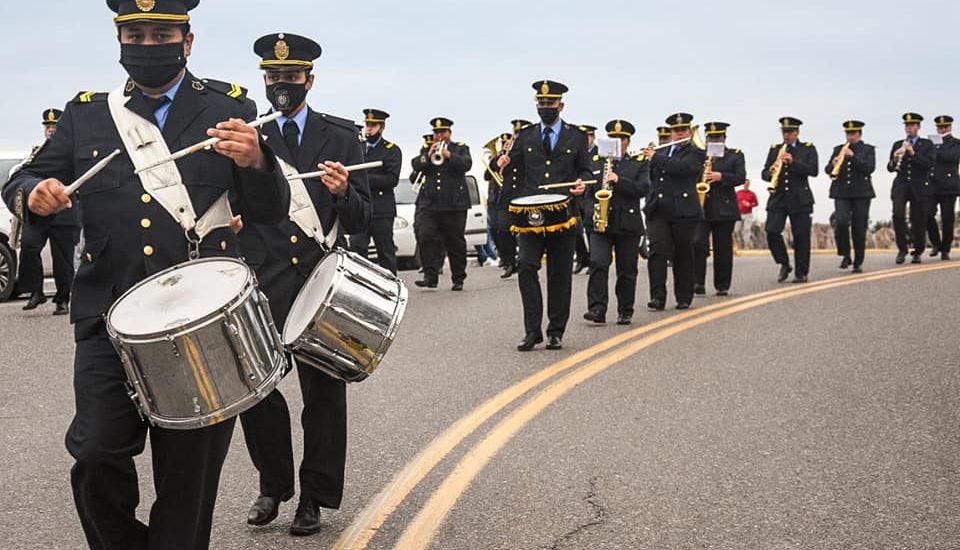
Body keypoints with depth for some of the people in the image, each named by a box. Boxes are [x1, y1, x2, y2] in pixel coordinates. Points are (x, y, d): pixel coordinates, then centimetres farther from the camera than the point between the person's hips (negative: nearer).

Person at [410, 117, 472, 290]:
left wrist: (449, 155, -22)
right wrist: (428, 155, -15)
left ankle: (458, 279, 10)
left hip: (454, 204, -2)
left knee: (456, 242, 2)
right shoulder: (426, 149, 17)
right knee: (425, 237, -12)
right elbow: (416, 165, 2)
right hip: (430, 204, 2)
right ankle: (430, 276, -10)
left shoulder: (460, 148, 10)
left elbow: (466, 164, -9)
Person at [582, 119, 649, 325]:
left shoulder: (639, 164, 9)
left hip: (628, 225, 0)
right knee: (598, 264, -16)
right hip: (600, 223, 0)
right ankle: (597, 309, -17)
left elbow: (643, 188, -6)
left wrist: (618, 180, -17)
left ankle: (625, 312, 15)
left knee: (627, 272, 4)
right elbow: (587, 192, 12)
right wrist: (593, 210, -7)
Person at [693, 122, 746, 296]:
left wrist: (721, 176, -18)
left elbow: (740, 177, -4)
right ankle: (698, 282, -9)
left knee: (723, 249, 3)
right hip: (700, 208, 1)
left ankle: (722, 286, 11)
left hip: (724, 208, -1)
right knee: (697, 243, -14)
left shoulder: (735, 155, 9)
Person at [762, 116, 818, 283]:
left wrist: (793, 162, -18)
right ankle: (784, 264, 7)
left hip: (800, 199, -2)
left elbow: (814, 170, -8)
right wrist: (770, 172, -14)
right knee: (772, 232, -12)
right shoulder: (774, 149, 13)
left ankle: (801, 273, 11)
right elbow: (764, 174, 10)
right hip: (778, 199, 2)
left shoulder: (808, 149, 6)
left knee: (801, 236, 0)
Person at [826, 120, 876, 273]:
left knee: (859, 229, 0)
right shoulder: (838, 149, 14)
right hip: (841, 192, 1)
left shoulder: (868, 150, 8)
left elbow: (870, 168, -8)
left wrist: (853, 156, -16)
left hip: (861, 193, -1)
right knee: (841, 223, -18)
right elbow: (827, 170, 8)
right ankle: (845, 256, -3)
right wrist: (833, 164, -15)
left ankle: (858, 263, 9)